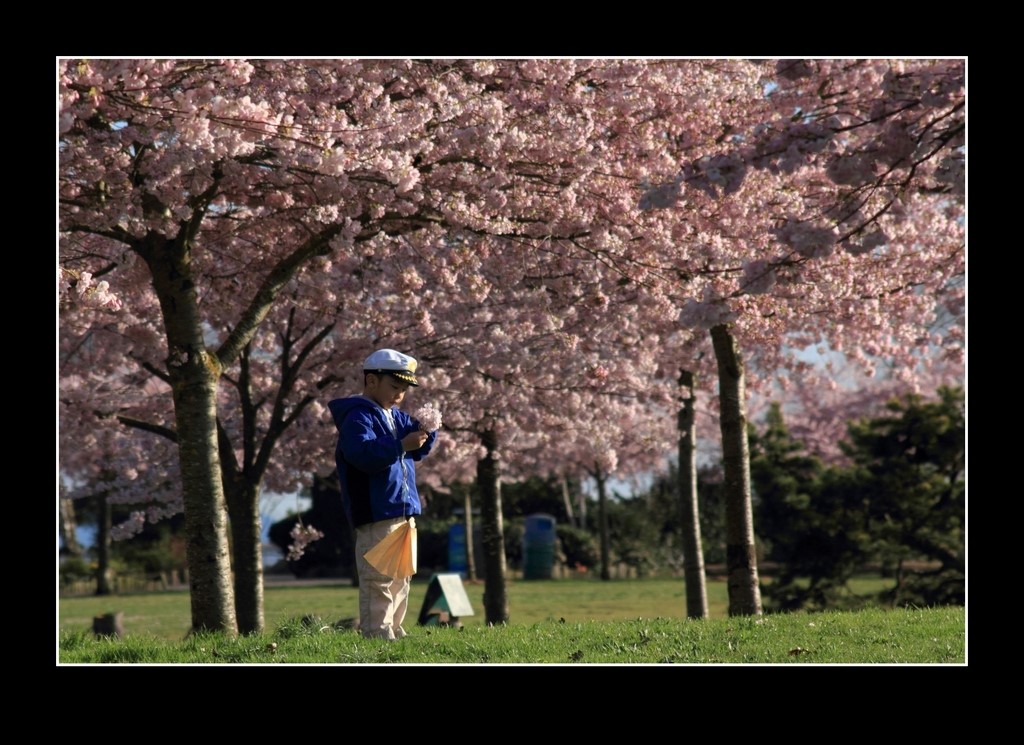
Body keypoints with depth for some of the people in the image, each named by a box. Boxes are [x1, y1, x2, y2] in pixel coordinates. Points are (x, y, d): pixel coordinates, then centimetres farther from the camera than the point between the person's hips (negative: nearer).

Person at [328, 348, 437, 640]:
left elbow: (420, 451, 21)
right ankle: (377, 634, -11)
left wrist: (427, 430, 1)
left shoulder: (396, 417, 17)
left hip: (402, 512, 10)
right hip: (376, 514, -10)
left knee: (400, 579, 16)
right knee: (379, 580, -11)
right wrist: (401, 445, -32)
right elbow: (362, 454, -27)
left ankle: (393, 631, 23)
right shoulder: (358, 416, -11)